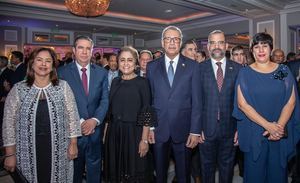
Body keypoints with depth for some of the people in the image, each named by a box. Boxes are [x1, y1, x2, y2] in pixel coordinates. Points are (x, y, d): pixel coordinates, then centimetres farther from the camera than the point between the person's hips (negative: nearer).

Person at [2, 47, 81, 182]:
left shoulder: (63, 86, -2)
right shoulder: (18, 89, -3)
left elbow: (72, 116, 1)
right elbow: (9, 123, 0)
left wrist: (73, 143, 0)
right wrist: (10, 154, -1)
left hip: (58, 151, 0)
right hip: (28, 152, 0)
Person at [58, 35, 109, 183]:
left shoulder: (101, 72, 4)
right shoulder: (63, 72, -3)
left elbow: (105, 99, 0)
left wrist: (94, 120, -14)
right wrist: (79, 122, -15)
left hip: (95, 129, 2)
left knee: (94, 167, 17)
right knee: (74, 169, 15)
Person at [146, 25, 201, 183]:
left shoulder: (192, 66, 0)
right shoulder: (152, 67, 4)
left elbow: (196, 101, -3)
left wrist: (195, 131, -7)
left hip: (183, 130, -1)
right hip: (158, 130, 1)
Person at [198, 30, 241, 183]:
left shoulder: (237, 69, 0)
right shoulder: (199, 69, -3)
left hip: (229, 129, 1)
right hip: (206, 128, -1)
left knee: (227, 166, 18)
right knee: (207, 166, 17)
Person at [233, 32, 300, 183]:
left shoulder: (283, 71, 3)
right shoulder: (245, 73, -2)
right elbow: (242, 104, -9)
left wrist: (279, 126, -16)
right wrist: (267, 125, -17)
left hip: (280, 134, 2)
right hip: (253, 133, -1)